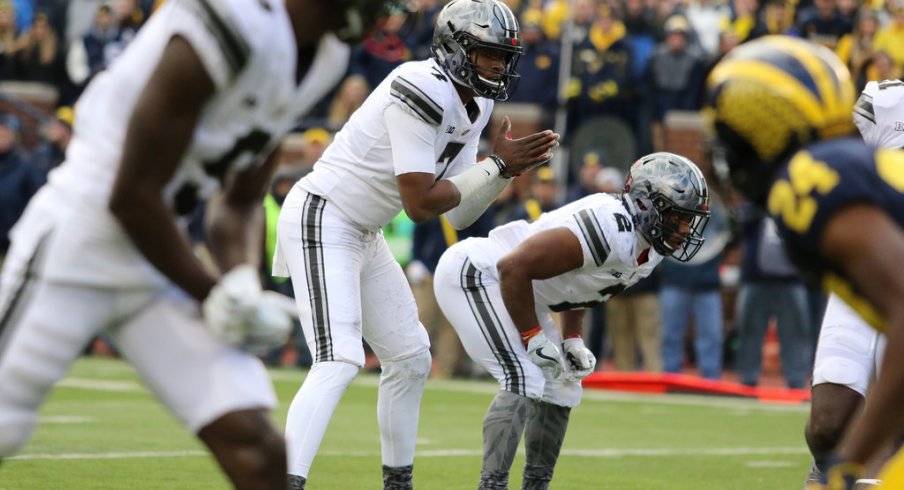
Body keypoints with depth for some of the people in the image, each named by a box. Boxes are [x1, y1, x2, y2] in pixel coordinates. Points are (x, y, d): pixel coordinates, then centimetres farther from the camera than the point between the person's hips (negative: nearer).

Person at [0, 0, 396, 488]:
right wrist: (211, 295, -9)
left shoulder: (325, 58, 3)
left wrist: (244, 281, -6)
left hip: (155, 256, 8)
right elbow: (133, 195, -20)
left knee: (254, 447, -2)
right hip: (78, 243, -8)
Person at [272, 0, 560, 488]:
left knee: (409, 357, 14)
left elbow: (458, 215, 7)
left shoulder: (471, 108, 7)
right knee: (339, 361, -21)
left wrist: (505, 167, -6)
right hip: (321, 222, -10)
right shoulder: (423, 93, -22)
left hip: (362, 236, 10)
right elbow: (420, 204, -23)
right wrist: (497, 167, -16)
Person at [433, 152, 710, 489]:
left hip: (516, 290, 10)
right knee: (524, 382, -22)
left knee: (561, 389, 10)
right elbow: (514, 267, -32)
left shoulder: (649, 250, 1)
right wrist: (534, 338, -23)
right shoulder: (611, 231, -30)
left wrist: (572, 340, 4)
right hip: (475, 275, -10)